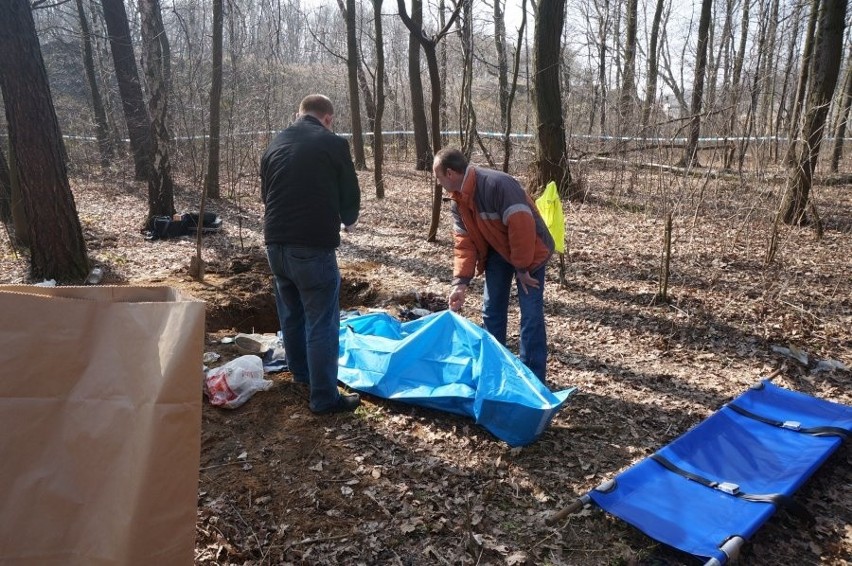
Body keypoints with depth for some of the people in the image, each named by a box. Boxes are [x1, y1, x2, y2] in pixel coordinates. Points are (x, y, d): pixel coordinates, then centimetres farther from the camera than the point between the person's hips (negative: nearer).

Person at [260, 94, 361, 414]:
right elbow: (350, 195, 1)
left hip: (275, 243, 7)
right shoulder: (333, 144, -4)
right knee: (321, 324, 1)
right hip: (313, 245, -6)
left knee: (291, 314, 22)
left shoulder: (275, 144, 13)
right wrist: (348, 221, 22)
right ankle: (325, 398, 7)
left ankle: (301, 374, 40)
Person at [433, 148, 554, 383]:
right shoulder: (458, 200, -4)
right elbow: (464, 242, -4)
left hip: (529, 251, -8)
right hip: (498, 251, 8)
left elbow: (521, 226, -32)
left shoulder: (497, 184, -32)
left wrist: (522, 267, -24)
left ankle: (532, 376, 0)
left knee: (530, 312, -8)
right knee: (492, 309, 9)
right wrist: (460, 282, -15)